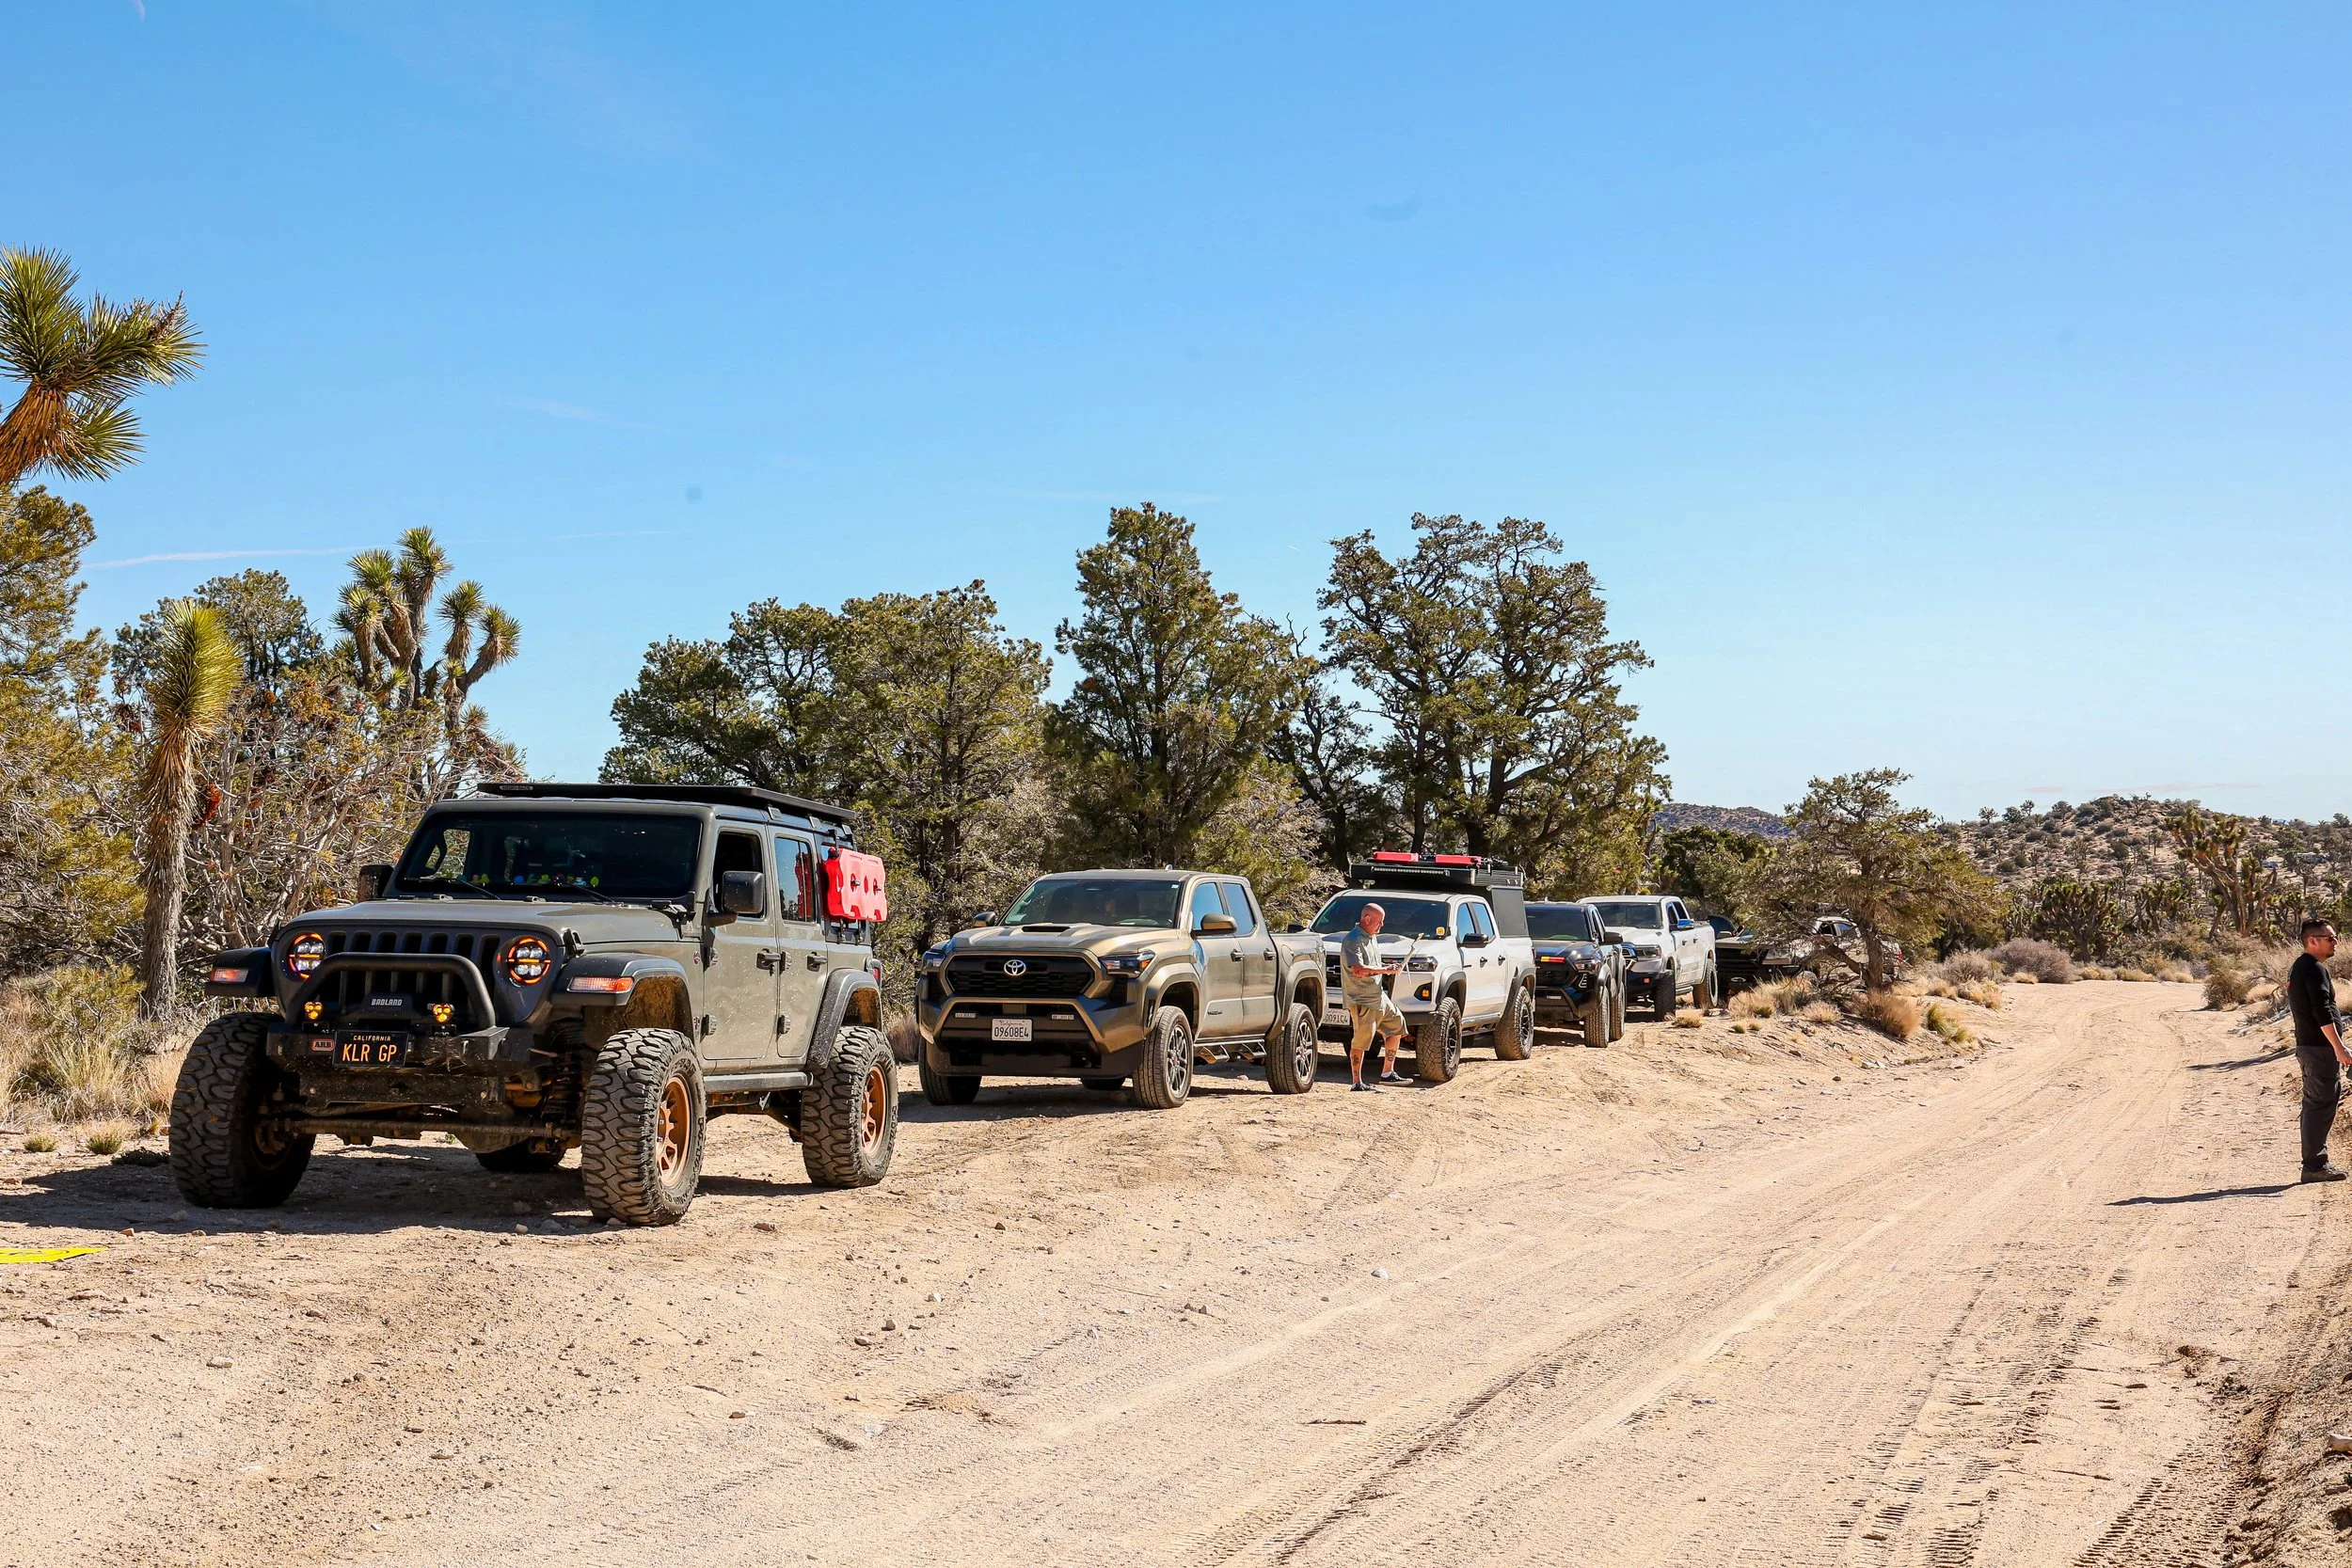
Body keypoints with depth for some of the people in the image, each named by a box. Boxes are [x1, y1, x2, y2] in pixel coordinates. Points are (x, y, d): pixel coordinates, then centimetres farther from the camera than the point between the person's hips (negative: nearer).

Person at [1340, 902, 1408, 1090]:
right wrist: (1384, 970, -20)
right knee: (1361, 1040, -7)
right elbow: (1358, 969, -29)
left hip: (1379, 996, 10)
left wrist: (1387, 967, 8)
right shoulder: (1353, 940, -17)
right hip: (1361, 999, -10)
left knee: (1396, 1026, 16)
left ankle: (1387, 1073, 23)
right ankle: (1357, 1082, -2)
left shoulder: (1372, 937, 14)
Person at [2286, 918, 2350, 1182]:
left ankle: (2315, 1162, 21)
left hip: (2307, 1046, 10)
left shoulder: (2297, 968, 17)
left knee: (2315, 1104, 15)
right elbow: (2323, 1013, -22)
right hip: (2321, 1048, -10)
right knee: (2321, 1105, -8)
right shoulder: (2315, 969, -15)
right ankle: (2314, 1166, -8)